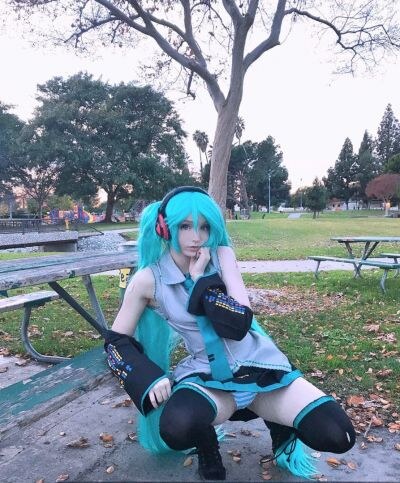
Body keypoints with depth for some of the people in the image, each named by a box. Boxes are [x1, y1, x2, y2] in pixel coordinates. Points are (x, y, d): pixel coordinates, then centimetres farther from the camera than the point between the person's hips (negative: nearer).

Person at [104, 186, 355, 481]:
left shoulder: (222, 255, -6)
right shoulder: (149, 280, -8)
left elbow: (238, 324, -17)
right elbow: (117, 340, 1)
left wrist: (200, 277, -20)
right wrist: (150, 379, -14)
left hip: (259, 366, 2)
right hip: (208, 376, -1)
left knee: (338, 435, -13)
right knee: (176, 429, -35)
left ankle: (280, 426, 23)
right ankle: (209, 449, 5)